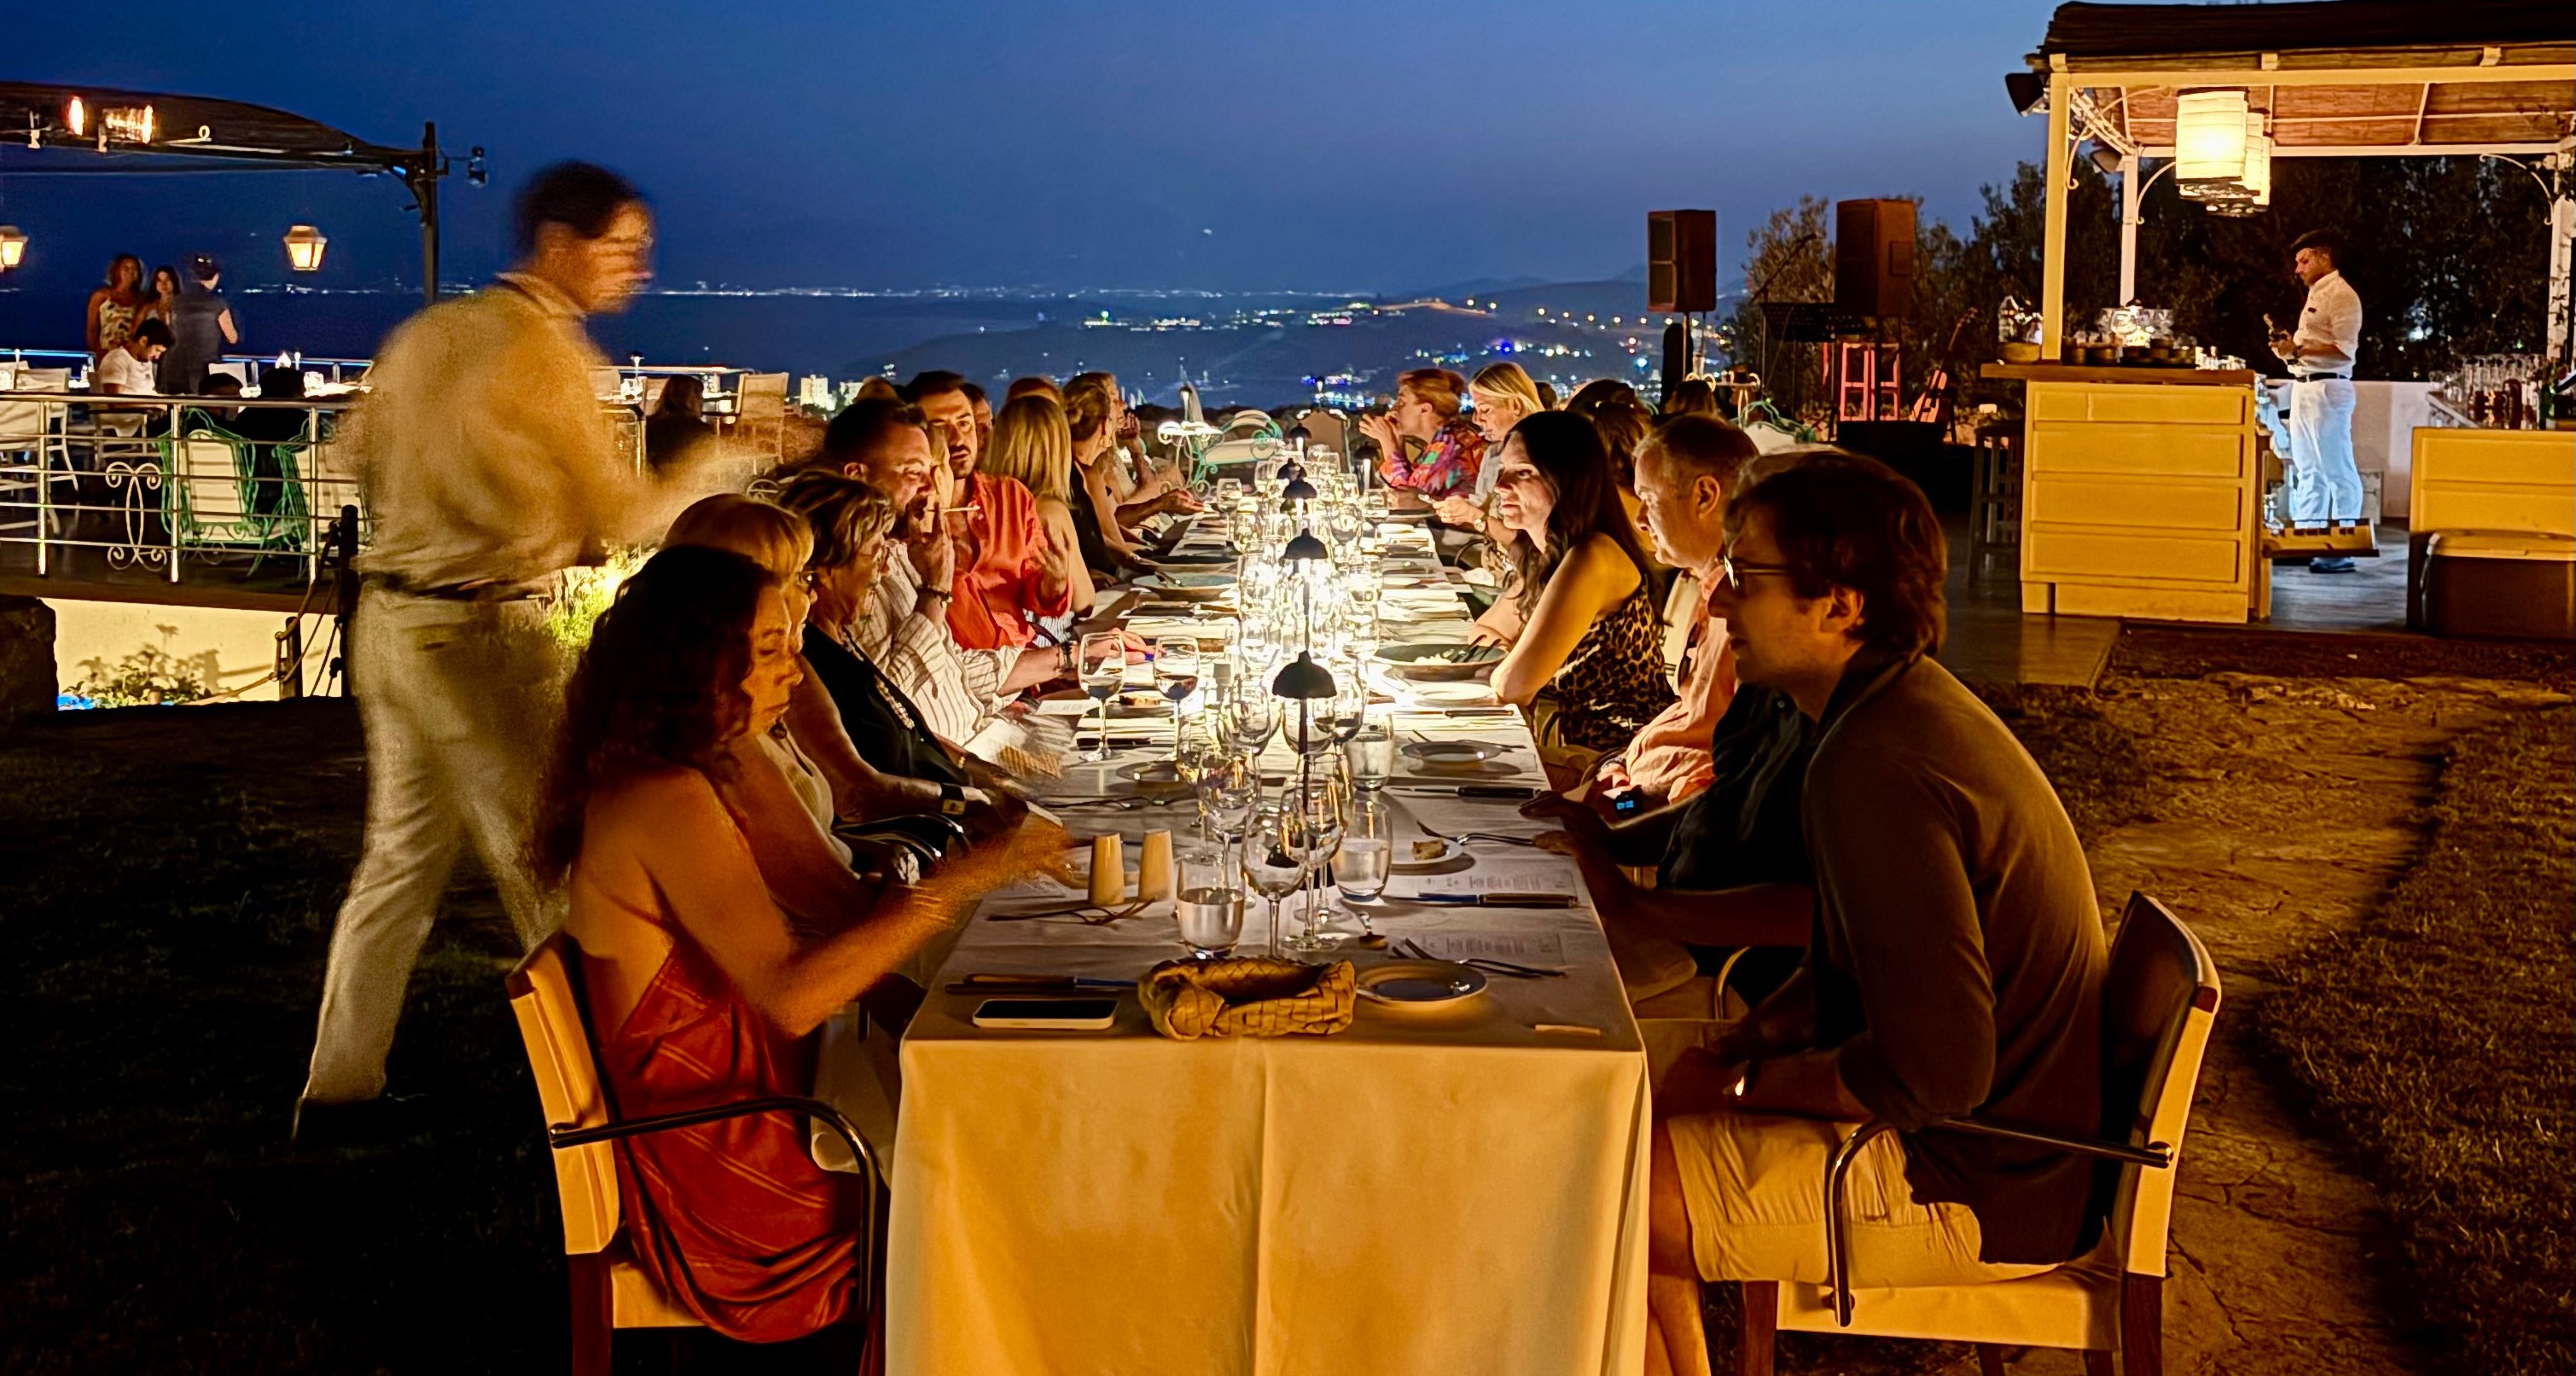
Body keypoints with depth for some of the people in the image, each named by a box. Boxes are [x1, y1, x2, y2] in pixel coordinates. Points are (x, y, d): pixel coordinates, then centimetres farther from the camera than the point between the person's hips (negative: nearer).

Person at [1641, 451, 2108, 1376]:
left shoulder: (1876, 770, -28)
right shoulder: (1910, 705, 6)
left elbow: (1934, 1069, -29)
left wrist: (1748, 1083, -14)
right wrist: (1731, 1049, 4)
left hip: (1979, 1192, -10)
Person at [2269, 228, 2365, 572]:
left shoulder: (2341, 295, -9)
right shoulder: (2315, 295, 21)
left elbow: (2344, 349, -18)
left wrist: (2298, 350, -23)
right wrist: (2289, 344, 9)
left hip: (2328, 387, -10)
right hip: (2303, 386, 10)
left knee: (2337, 470, -8)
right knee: (2306, 469, 12)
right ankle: (2306, 540, 17)